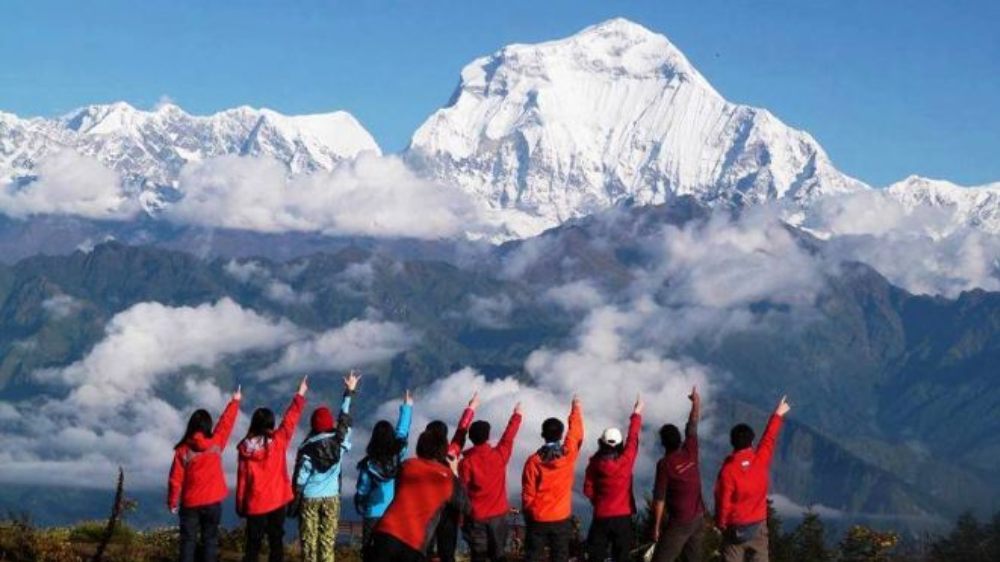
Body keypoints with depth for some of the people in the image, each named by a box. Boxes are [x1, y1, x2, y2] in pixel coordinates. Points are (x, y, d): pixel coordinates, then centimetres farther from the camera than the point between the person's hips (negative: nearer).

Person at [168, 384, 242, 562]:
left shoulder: (183, 449, -8)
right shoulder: (216, 443, -8)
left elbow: (176, 479, -6)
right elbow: (226, 422, 5)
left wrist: (172, 502, 5)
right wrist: (235, 401, 18)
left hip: (190, 503, 0)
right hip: (212, 501, 0)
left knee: (188, 541, 4)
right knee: (210, 540, 6)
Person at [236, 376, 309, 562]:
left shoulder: (245, 448, -6)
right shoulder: (278, 441, -10)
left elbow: (242, 478, -2)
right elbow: (290, 420, -1)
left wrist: (240, 506, 7)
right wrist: (300, 395, 8)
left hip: (254, 504, 1)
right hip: (277, 500, -1)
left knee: (252, 545, 7)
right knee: (276, 542, 8)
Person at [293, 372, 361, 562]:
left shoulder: (307, 448, -9)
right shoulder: (339, 442, -5)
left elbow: (300, 477, -7)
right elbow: (345, 419, 8)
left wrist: (295, 501, 2)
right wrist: (349, 392, 16)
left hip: (310, 498, -2)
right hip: (331, 497, 2)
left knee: (309, 539, 2)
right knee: (328, 539, 3)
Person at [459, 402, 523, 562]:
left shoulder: (466, 462, -14)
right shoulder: (499, 455, -9)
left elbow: (462, 490, -10)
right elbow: (508, 437, 7)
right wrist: (517, 415, 23)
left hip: (476, 516, -2)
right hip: (498, 514, 2)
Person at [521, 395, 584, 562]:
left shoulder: (534, 460, -11)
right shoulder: (569, 455, -8)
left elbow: (528, 492, -6)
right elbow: (576, 433, 10)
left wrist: (527, 513, 10)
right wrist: (576, 408, 25)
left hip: (537, 519, -1)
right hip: (561, 518, 1)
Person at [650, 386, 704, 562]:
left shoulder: (665, 464, -13)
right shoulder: (690, 452, 0)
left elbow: (659, 498, -12)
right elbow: (692, 426, 16)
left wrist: (656, 526, -5)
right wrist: (696, 402, 31)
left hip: (680, 521, -6)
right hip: (698, 518, 6)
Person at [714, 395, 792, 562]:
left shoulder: (728, 470, -17)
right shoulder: (760, 460, -9)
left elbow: (723, 501, -13)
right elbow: (769, 439, 9)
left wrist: (720, 524, 4)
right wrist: (778, 414, 24)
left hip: (735, 528, -3)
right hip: (758, 525, 3)